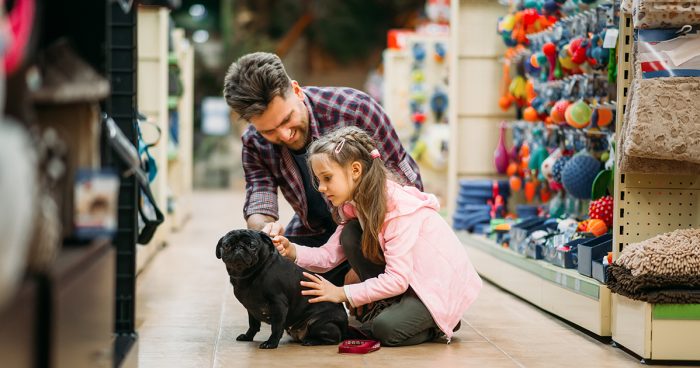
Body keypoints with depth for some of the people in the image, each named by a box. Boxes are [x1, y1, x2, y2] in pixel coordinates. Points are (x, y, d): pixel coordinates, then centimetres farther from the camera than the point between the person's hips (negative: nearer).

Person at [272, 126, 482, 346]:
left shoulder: (398, 207, -27)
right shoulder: (354, 204, -1)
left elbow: (397, 279, -28)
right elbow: (329, 255, -5)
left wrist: (343, 293, -23)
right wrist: (293, 251, -23)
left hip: (442, 285, -8)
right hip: (407, 280, 8)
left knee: (388, 330, -29)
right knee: (351, 235, -10)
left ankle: (438, 323, 1)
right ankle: (389, 306, -1)